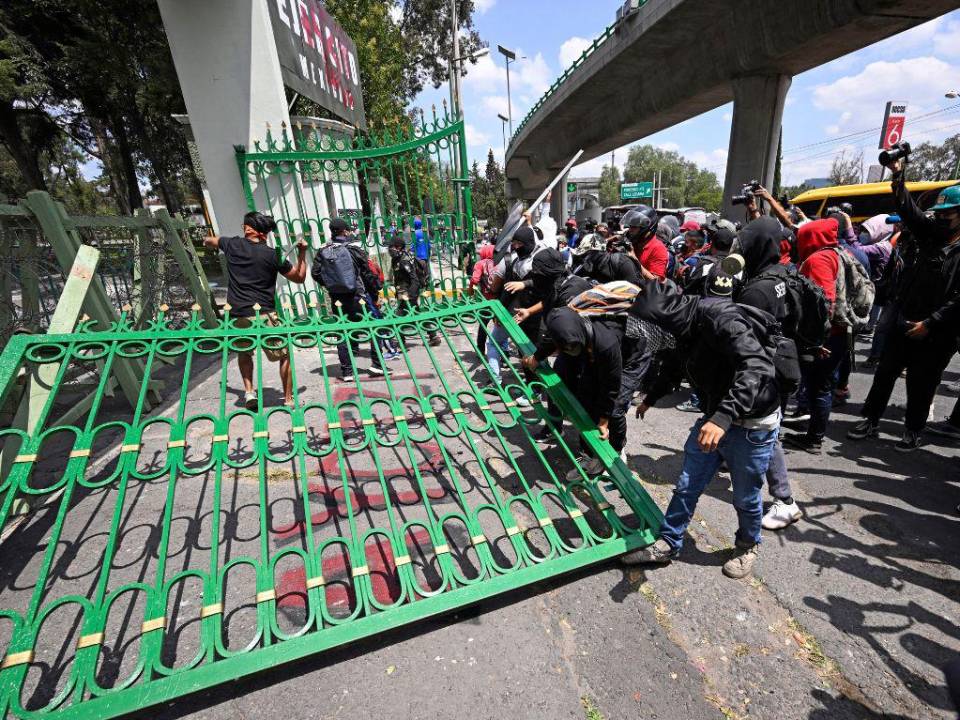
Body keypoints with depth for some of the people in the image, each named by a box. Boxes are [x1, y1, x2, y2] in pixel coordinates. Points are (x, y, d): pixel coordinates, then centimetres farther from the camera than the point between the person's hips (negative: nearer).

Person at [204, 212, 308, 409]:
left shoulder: (232, 244, 8)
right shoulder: (272, 254, -4)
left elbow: (209, 241, 33)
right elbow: (299, 277, 8)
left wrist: (208, 240, 56)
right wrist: (302, 253, 16)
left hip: (237, 315, 4)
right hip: (264, 315, -4)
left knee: (244, 352, 27)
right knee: (285, 355, 10)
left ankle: (249, 392, 15)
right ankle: (289, 399, 11)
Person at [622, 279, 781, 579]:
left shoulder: (720, 316, -27)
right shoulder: (687, 326, 0)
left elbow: (758, 366, -39)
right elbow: (674, 367, 19)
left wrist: (723, 417, -49)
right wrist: (650, 398, 33)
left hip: (752, 425, -7)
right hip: (714, 419, 7)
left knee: (745, 498, 14)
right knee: (686, 487, 12)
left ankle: (748, 546, 43)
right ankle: (667, 544, 28)